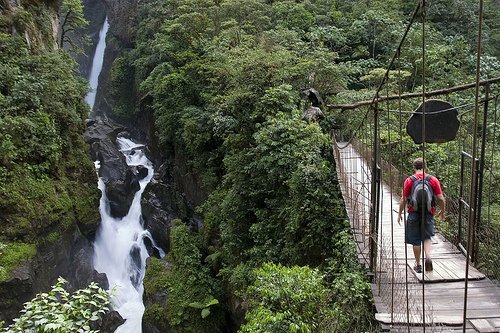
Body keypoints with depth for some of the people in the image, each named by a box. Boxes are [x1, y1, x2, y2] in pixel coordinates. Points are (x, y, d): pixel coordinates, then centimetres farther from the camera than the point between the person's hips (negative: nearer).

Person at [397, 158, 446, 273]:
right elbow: (441, 199, -1)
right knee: (427, 237, 14)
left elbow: (403, 200, -4)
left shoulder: (409, 180, -3)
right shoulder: (433, 180, 0)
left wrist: (400, 213, 7)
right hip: (428, 213, 1)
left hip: (414, 213, -1)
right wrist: (442, 211, 16)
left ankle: (418, 265, 16)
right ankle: (428, 256, -11)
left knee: (416, 241, 8)